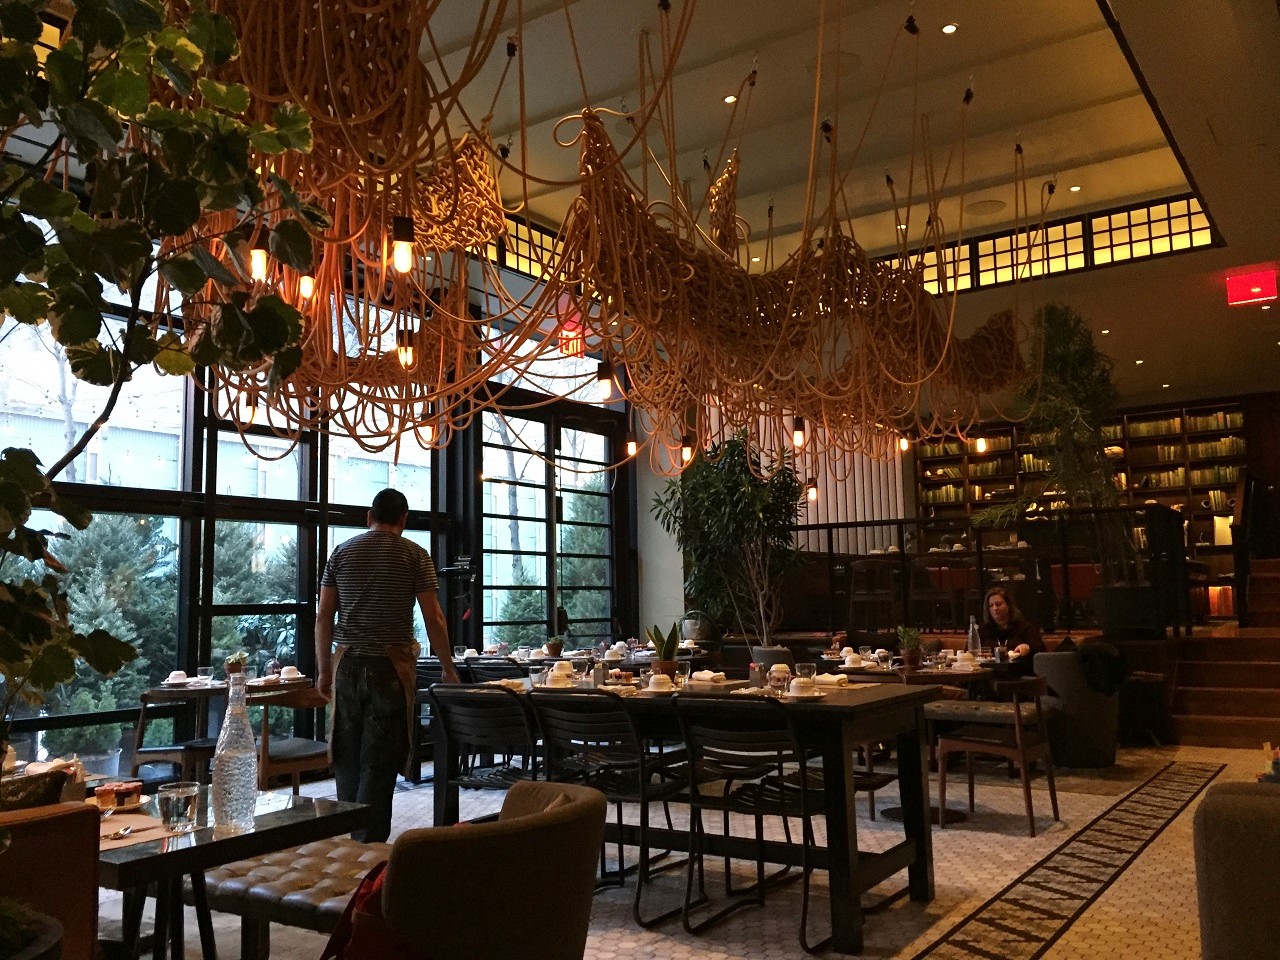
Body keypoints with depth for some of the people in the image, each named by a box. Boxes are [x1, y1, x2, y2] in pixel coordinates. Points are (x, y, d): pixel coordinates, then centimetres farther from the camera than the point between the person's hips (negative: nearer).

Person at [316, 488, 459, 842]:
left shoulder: (342, 552, 7)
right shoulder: (414, 555, -2)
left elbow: (324, 616, 6)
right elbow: (433, 618, -5)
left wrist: (323, 670, 13)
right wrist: (449, 668, 5)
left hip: (348, 665, 3)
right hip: (392, 667, -3)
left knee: (348, 759, 13)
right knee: (380, 762, 0)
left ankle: (350, 837, 22)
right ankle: (368, 846, 1)